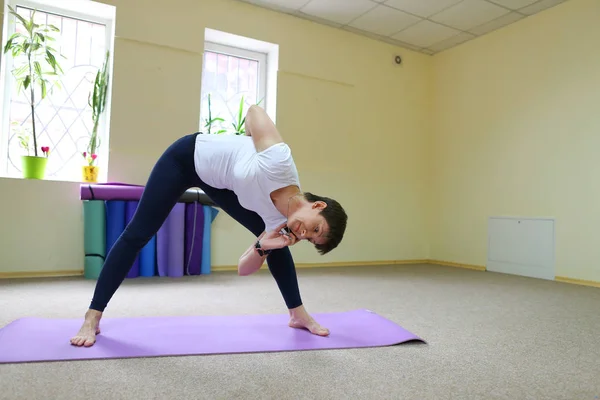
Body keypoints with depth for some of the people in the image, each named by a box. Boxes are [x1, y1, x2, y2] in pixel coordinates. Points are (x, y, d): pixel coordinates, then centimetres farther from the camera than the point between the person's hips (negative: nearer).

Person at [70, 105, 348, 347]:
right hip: (187, 157, -5)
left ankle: (298, 315, 9)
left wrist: (263, 246, -30)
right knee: (137, 234, -5)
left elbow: (244, 268, -10)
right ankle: (93, 318, 10)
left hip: (218, 181, 5)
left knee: (275, 243, -4)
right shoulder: (280, 161, -39)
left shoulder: (280, 220, -19)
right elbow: (254, 110, -23)